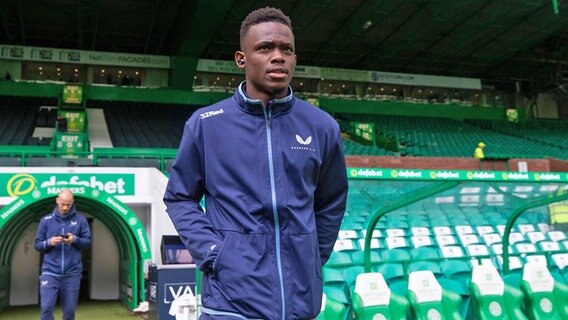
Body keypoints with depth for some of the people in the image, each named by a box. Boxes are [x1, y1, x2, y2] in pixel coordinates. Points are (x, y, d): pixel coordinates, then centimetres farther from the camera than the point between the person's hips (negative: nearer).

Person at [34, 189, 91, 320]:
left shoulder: (80, 220, 4)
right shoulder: (46, 220, 6)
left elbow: (87, 242, 5)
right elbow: (37, 244, 7)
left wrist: (75, 239, -14)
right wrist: (49, 242, -13)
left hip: (72, 273, 0)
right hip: (50, 272, 0)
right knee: (46, 307, -9)